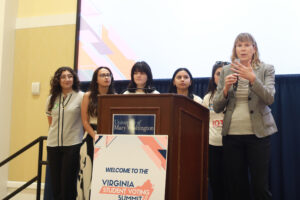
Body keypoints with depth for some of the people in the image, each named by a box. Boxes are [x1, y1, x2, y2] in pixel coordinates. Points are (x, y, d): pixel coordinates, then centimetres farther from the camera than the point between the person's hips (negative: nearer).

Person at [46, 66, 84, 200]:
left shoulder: (81, 97, -3)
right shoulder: (52, 98, 10)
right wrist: (55, 133, 12)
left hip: (72, 144, -4)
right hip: (53, 144, 4)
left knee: (68, 183, 0)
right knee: (55, 182, 9)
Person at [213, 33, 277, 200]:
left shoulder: (266, 69, 5)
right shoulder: (226, 71, 9)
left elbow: (269, 98, -11)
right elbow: (217, 107, 7)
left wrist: (252, 78, -24)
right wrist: (226, 88, -11)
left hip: (258, 133, -2)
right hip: (232, 134, 2)